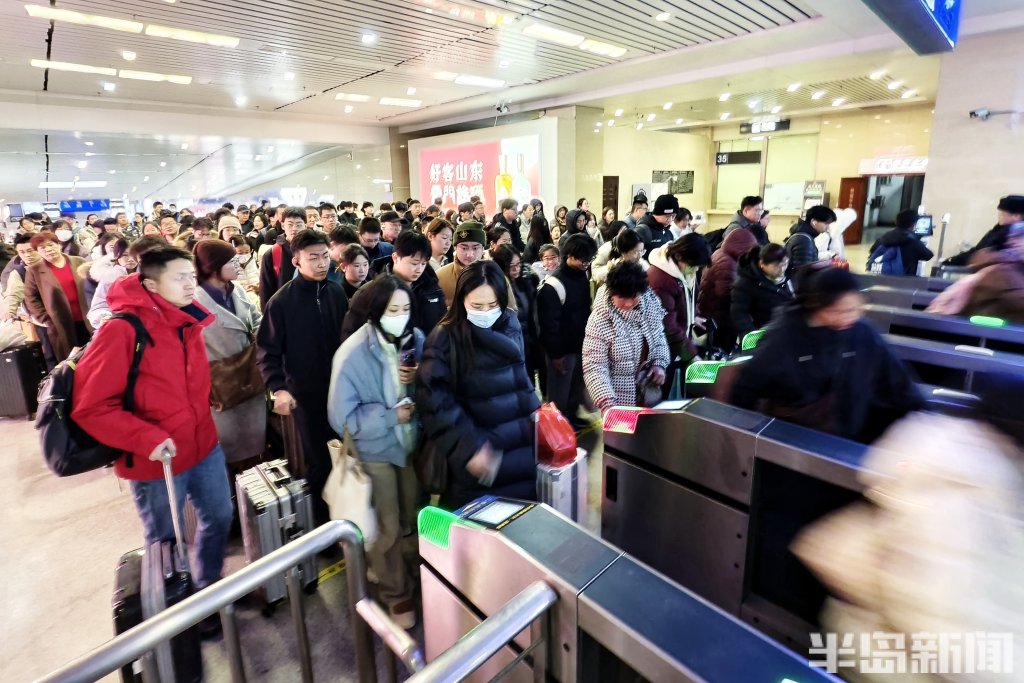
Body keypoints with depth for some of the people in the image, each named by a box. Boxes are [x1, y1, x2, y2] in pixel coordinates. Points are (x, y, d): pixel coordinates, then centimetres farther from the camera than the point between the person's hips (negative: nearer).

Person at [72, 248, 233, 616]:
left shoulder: (189, 321, 2)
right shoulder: (123, 330, -20)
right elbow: (90, 406, -19)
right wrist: (145, 437, -26)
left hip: (204, 445, 7)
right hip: (156, 460, -7)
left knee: (219, 517, 22)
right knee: (165, 542, 15)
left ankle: (209, 588, 46)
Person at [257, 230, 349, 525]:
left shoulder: (337, 292, 1)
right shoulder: (281, 301, -11)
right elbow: (267, 351, -9)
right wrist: (278, 388, -21)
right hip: (305, 393, -4)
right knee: (318, 461, 6)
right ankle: (321, 518, 27)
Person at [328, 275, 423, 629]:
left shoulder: (416, 339, -14)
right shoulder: (353, 354, -24)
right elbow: (342, 417, -20)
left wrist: (418, 381, -23)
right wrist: (391, 416, -23)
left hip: (413, 441, 4)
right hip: (374, 449, -3)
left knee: (415, 517, 20)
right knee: (387, 528, 12)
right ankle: (396, 594, 35)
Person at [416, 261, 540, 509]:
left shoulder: (511, 325, 2)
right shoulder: (446, 338, -12)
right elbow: (433, 398, -18)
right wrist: (469, 447, -21)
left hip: (523, 446, 4)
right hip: (477, 447, -4)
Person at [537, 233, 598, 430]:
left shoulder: (582, 276, 4)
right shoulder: (554, 284, -22)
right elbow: (548, 323, -20)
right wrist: (555, 353, -16)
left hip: (581, 344, 8)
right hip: (563, 348, -7)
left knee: (576, 386, 20)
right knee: (560, 391, 6)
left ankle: (571, 417, 38)